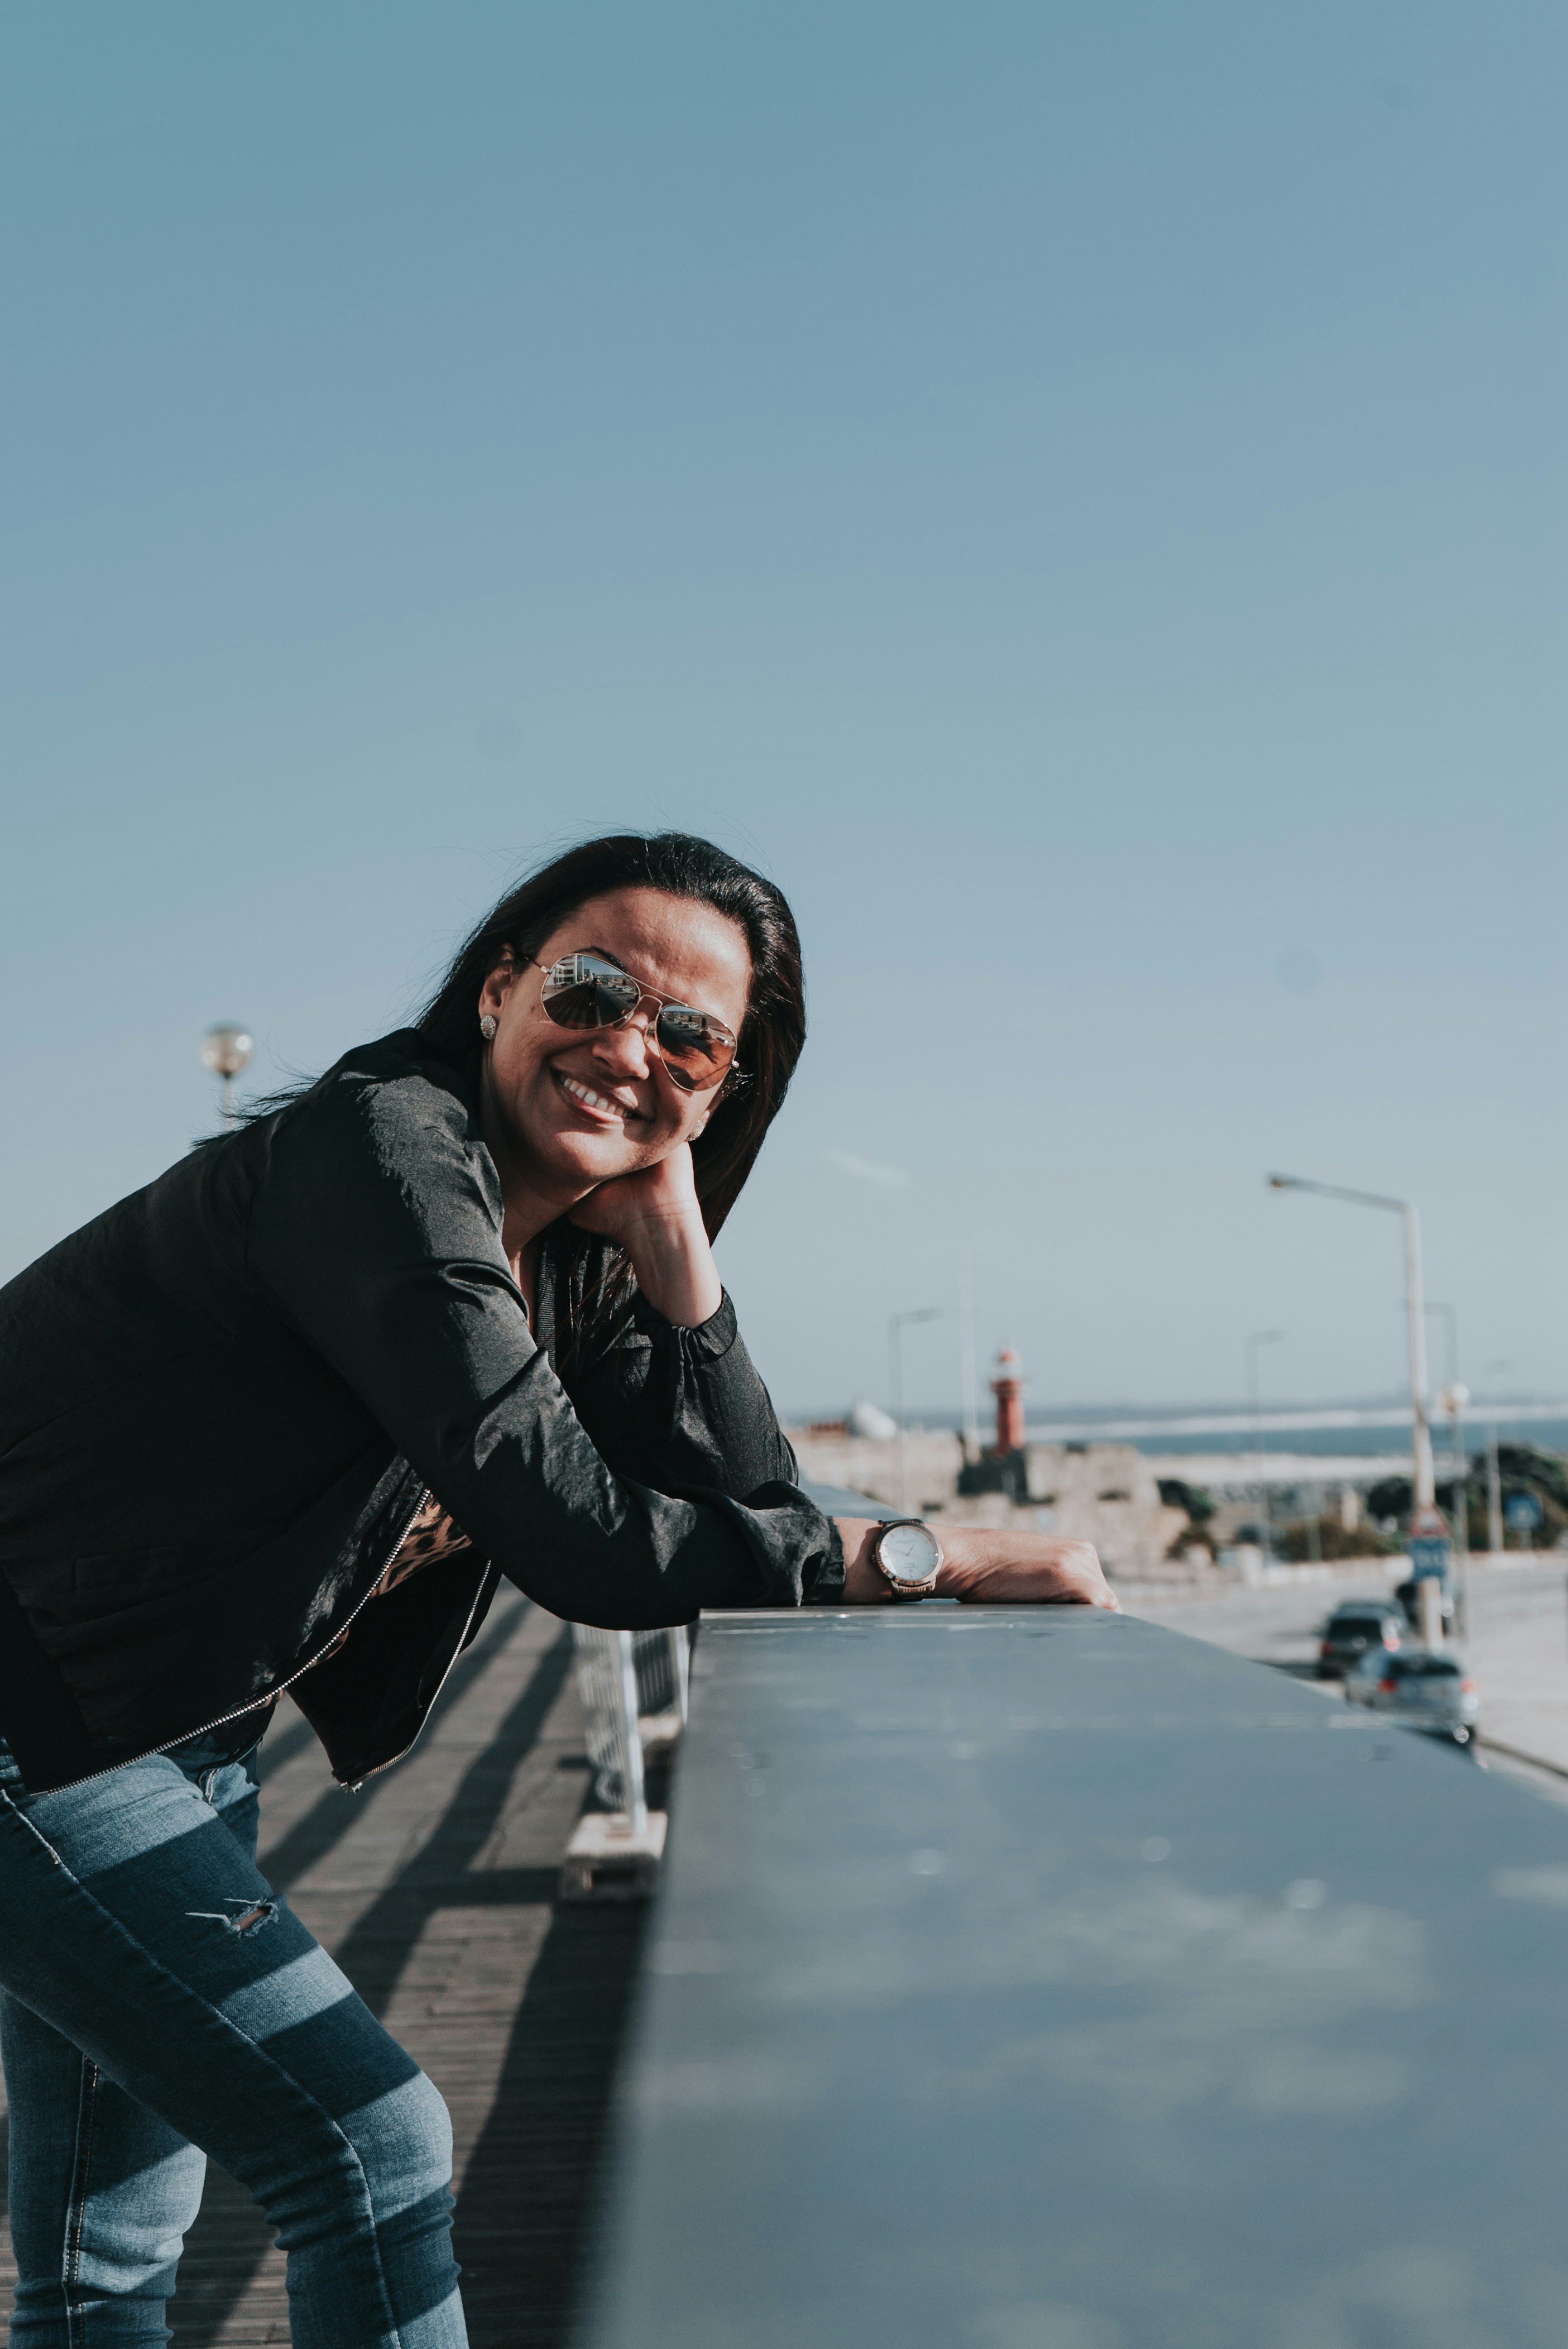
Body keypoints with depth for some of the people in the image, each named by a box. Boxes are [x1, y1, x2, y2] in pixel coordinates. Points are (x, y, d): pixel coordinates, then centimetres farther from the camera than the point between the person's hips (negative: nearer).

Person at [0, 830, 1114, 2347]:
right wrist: (923, 1558, -26)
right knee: (369, 2148, -6)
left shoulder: (574, 1261, 4)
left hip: (181, 1744, 9)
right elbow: (576, 1539, -31)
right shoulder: (385, 1153, -24)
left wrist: (673, 1250, -12)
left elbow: (747, 1509, -4)